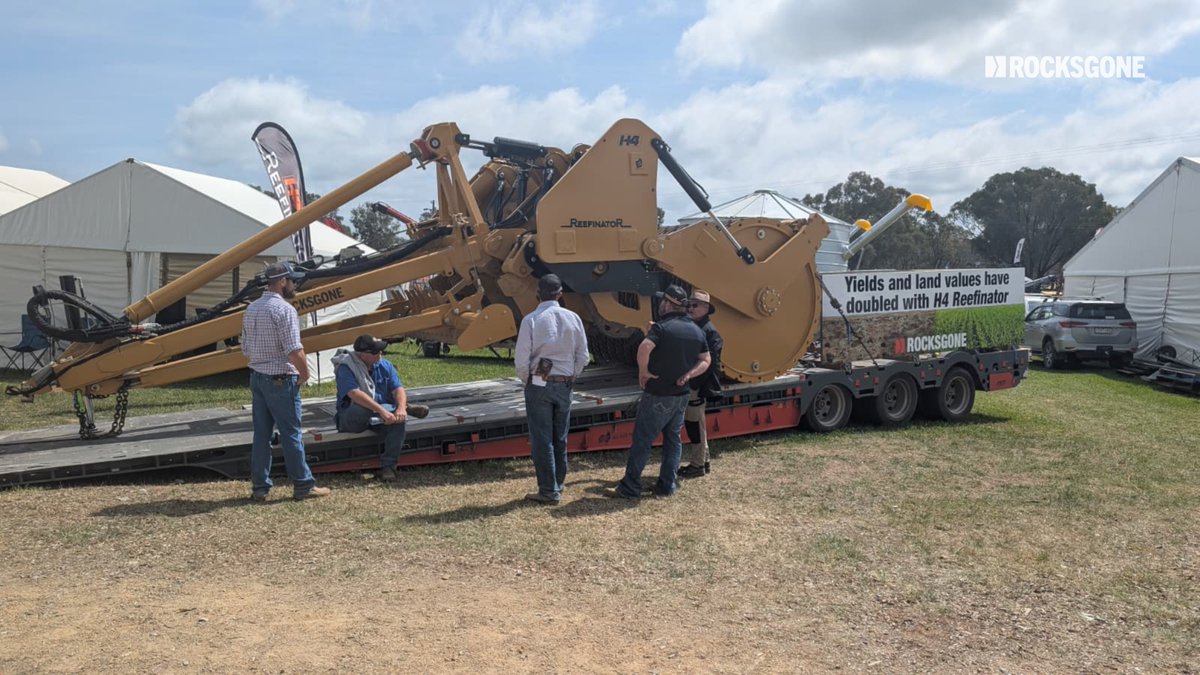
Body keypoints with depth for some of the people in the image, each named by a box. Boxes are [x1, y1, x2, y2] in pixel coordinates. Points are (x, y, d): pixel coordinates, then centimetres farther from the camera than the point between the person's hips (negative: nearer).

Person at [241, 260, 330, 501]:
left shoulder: (251, 309, 11)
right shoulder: (284, 309, -16)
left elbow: (245, 349, 16)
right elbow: (294, 351, -22)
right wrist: (305, 373, -8)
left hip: (257, 377, 8)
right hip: (280, 380, -8)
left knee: (261, 434, 11)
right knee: (291, 434, 0)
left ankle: (259, 487, 16)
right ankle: (303, 486, 9)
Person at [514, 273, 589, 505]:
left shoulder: (531, 320, -10)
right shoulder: (573, 318, 0)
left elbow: (522, 361, -11)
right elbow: (582, 357, 3)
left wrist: (528, 381, 6)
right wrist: (569, 379, 14)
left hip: (539, 385, -4)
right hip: (564, 386, 4)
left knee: (541, 440, 3)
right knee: (560, 438, 14)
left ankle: (548, 491, 6)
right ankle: (557, 484, 23)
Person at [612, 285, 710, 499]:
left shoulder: (662, 327, -15)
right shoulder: (697, 331, 7)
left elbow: (644, 348, -32)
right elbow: (705, 361, 12)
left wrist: (643, 371, -18)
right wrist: (688, 375, 0)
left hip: (658, 395, -7)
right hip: (681, 395, 7)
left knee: (642, 440, 0)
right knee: (673, 440, 16)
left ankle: (630, 488, 3)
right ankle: (667, 486, 19)